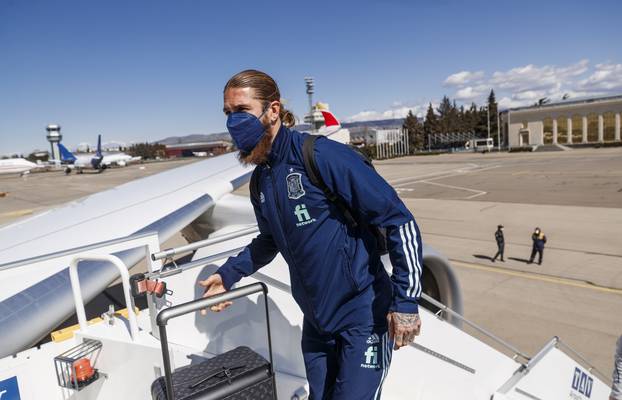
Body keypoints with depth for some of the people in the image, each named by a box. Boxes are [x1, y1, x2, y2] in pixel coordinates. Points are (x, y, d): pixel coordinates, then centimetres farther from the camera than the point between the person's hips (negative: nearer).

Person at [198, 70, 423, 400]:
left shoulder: (321, 155, -20)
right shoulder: (260, 179, 3)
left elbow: (399, 220, -19)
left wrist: (407, 300, -20)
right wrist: (228, 274, 10)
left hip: (364, 317, -7)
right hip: (316, 322, 7)